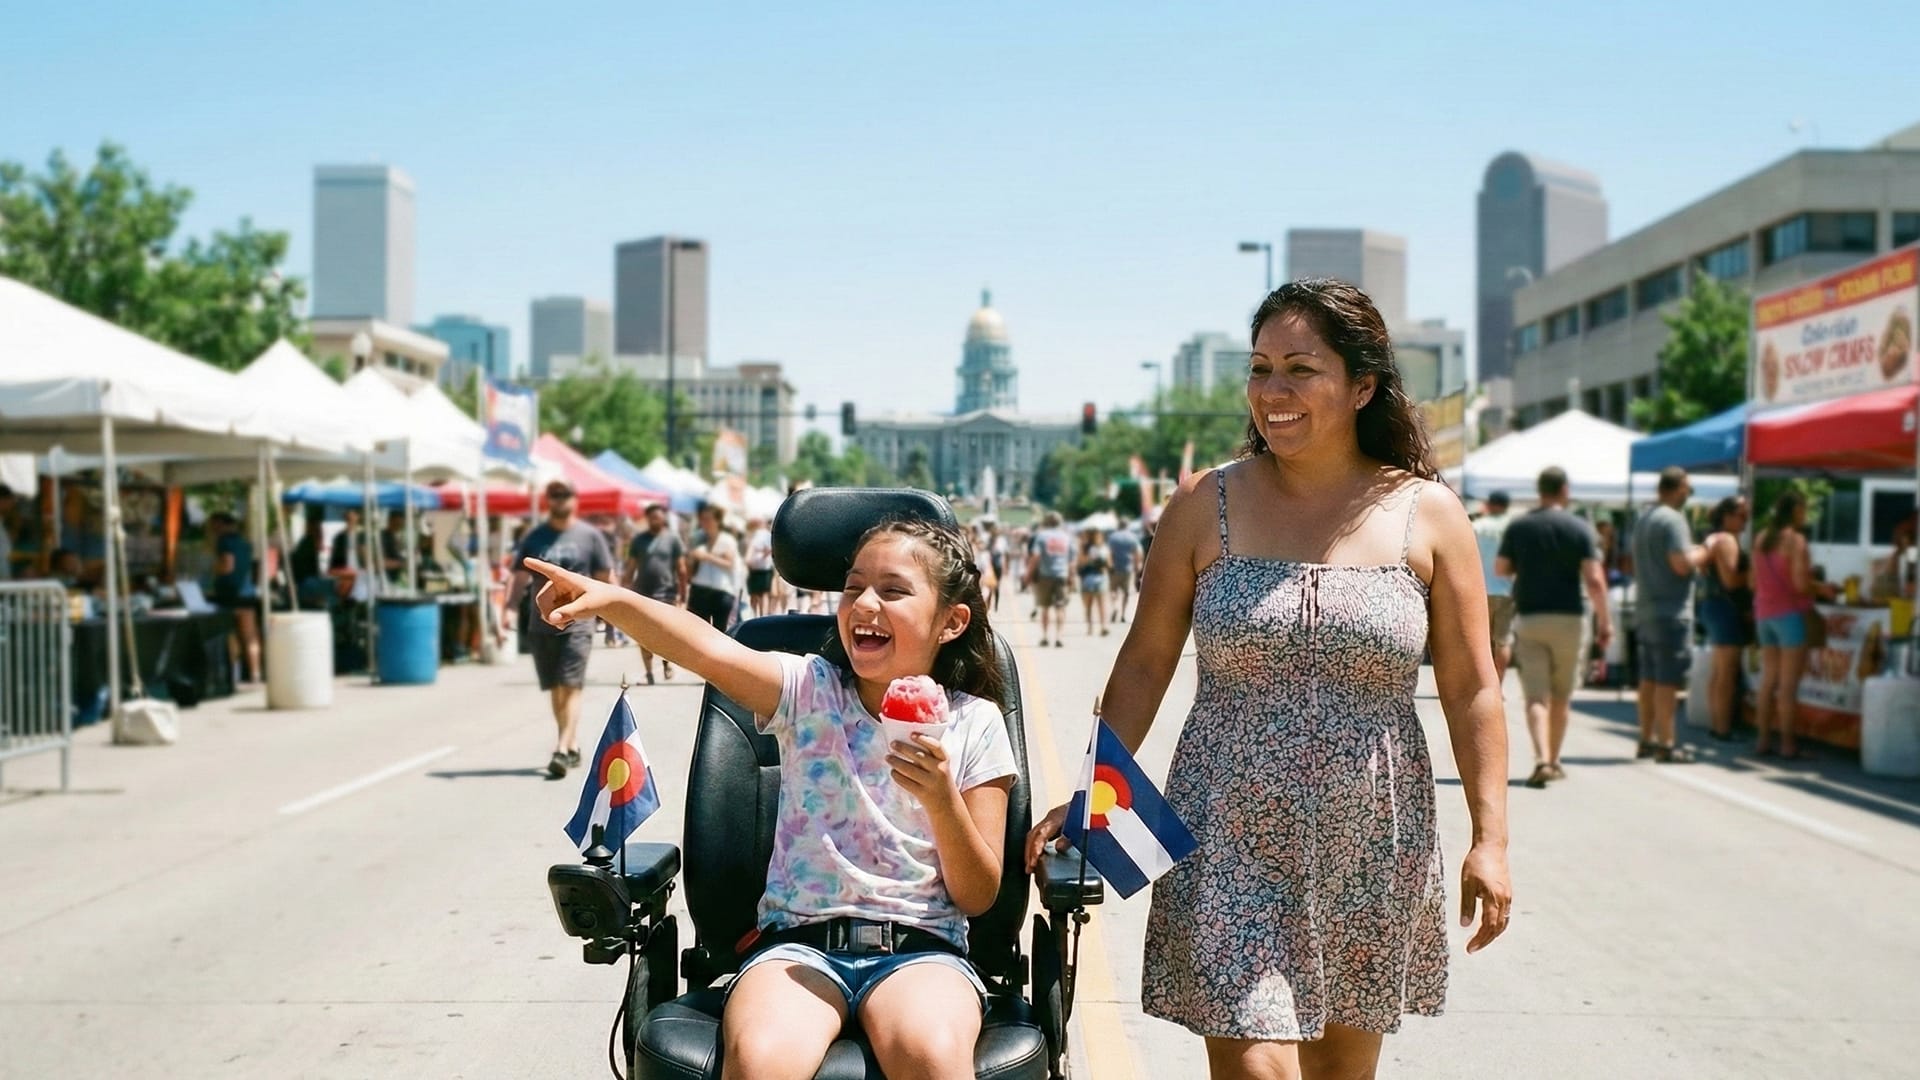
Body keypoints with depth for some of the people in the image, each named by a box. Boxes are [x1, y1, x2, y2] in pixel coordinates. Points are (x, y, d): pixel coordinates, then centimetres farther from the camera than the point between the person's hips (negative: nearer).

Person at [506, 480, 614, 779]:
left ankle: (562, 750, -16)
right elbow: (520, 578, 9)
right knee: (555, 689, 10)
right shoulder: (533, 538, 9)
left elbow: (606, 578, 6)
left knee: (571, 687, -12)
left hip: (577, 622, -3)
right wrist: (510, 610, -4)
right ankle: (573, 745, 24)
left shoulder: (589, 536, 3)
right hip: (541, 623, 4)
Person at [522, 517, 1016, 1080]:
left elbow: (978, 897, 4)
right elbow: (710, 650, -15)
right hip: (798, 938, 1)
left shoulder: (975, 725, 5)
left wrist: (943, 800, -15)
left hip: (920, 947, -1)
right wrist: (611, 600, -32)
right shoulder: (811, 690, 5)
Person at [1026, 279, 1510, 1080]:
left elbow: (1471, 690, 2)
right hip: (1232, 843, -1)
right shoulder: (1206, 504, 0)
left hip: (1370, 847, 1)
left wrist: (1490, 839, -3)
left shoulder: (1427, 514, 0)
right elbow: (1144, 664, 3)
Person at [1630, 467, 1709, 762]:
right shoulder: (1673, 520, -14)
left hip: (1644, 608, 9)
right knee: (1667, 681, -6)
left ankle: (1647, 740, 19)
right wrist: (1700, 554, -3)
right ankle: (1665, 744, -5)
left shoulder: (1642, 519, 15)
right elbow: (1682, 564, -23)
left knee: (1649, 679, 14)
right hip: (1671, 610, -9)